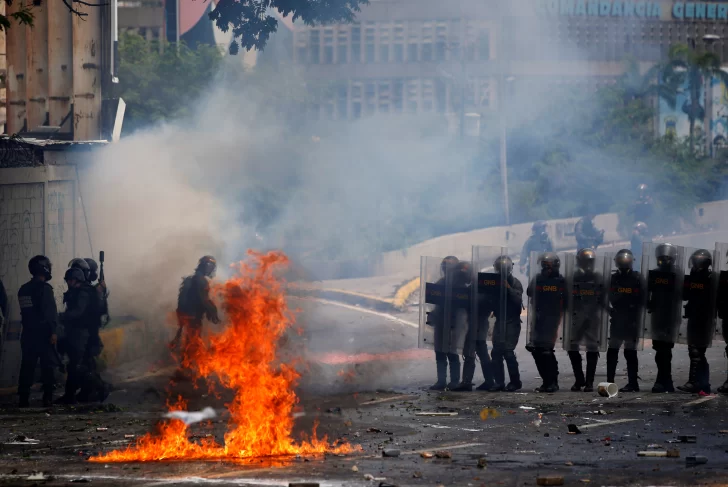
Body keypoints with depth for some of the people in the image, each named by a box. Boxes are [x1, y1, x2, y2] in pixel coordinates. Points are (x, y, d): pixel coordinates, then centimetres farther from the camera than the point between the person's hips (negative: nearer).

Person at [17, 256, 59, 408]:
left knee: (27, 366, 6)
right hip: (43, 332, -6)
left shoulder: (23, 289, 11)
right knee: (47, 366, -1)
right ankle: (47, 398, -4)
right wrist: (54, 331, -18)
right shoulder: (44, 288, -11)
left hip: (28, 333, 6)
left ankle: (23, 398, 2)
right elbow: (50, 312, -18)